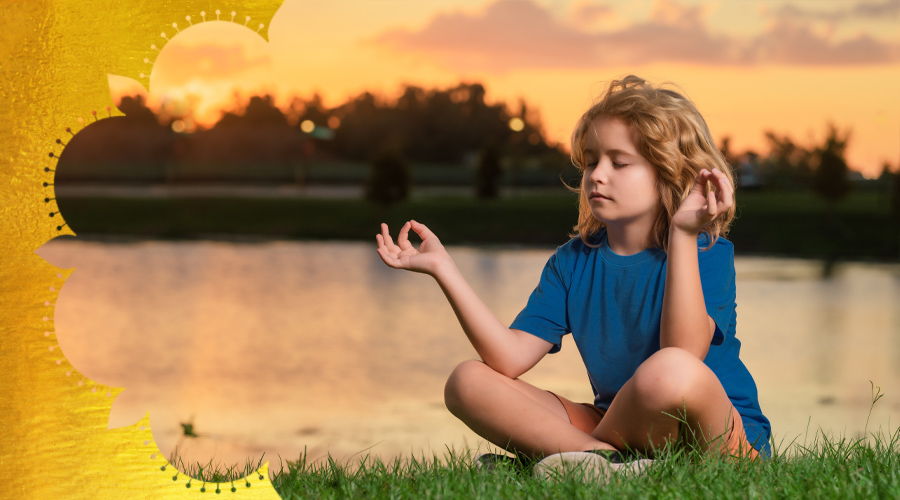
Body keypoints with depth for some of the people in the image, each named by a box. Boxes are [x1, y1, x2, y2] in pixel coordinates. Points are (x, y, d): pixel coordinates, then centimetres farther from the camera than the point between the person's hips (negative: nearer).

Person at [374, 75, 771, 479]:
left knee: (669, 372, -41)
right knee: (468, 381, -7)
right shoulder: (574, 260, 9)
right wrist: (442, 267, -8)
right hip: (616, 425, 6)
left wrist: (682, 234, -30)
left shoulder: (708, 252, -9)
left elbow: (683, 357, -28)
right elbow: (510, 358, -4)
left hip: (723, 432, -6)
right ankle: (607, 461, -23)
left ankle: (579, 456, -14)